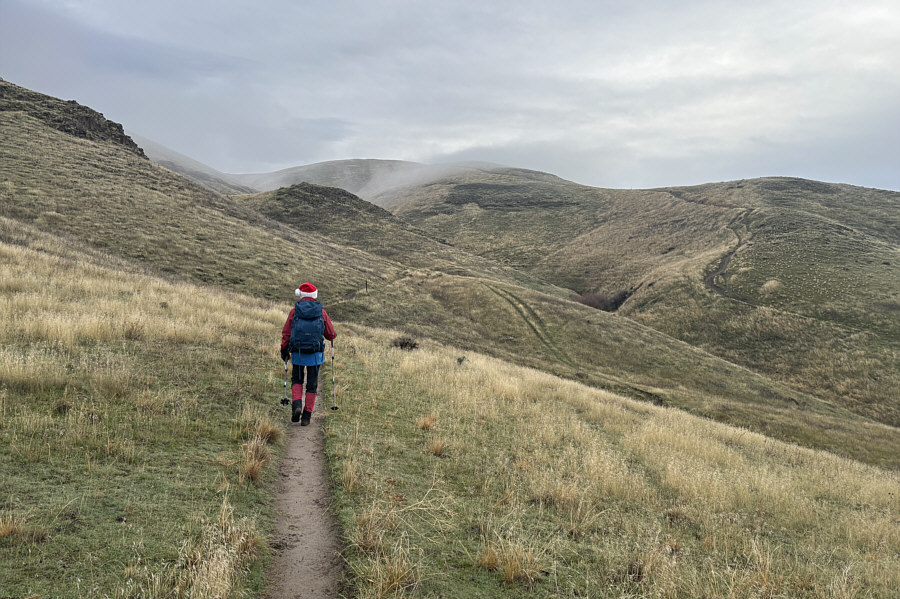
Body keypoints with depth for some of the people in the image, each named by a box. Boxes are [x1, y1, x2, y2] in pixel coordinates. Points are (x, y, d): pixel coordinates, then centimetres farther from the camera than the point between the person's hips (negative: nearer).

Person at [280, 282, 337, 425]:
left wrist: (284, 350, 12)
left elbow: (286, 333, 1)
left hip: (298, 354, 0)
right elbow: (331, 335, 4)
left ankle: (296, 405, -4)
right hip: (315, 354, 0)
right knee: (312, 385, 9)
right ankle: (306, 415, 7)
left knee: (297, 380, 19)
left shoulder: (294, 311, -1)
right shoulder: (321, 312, 0)